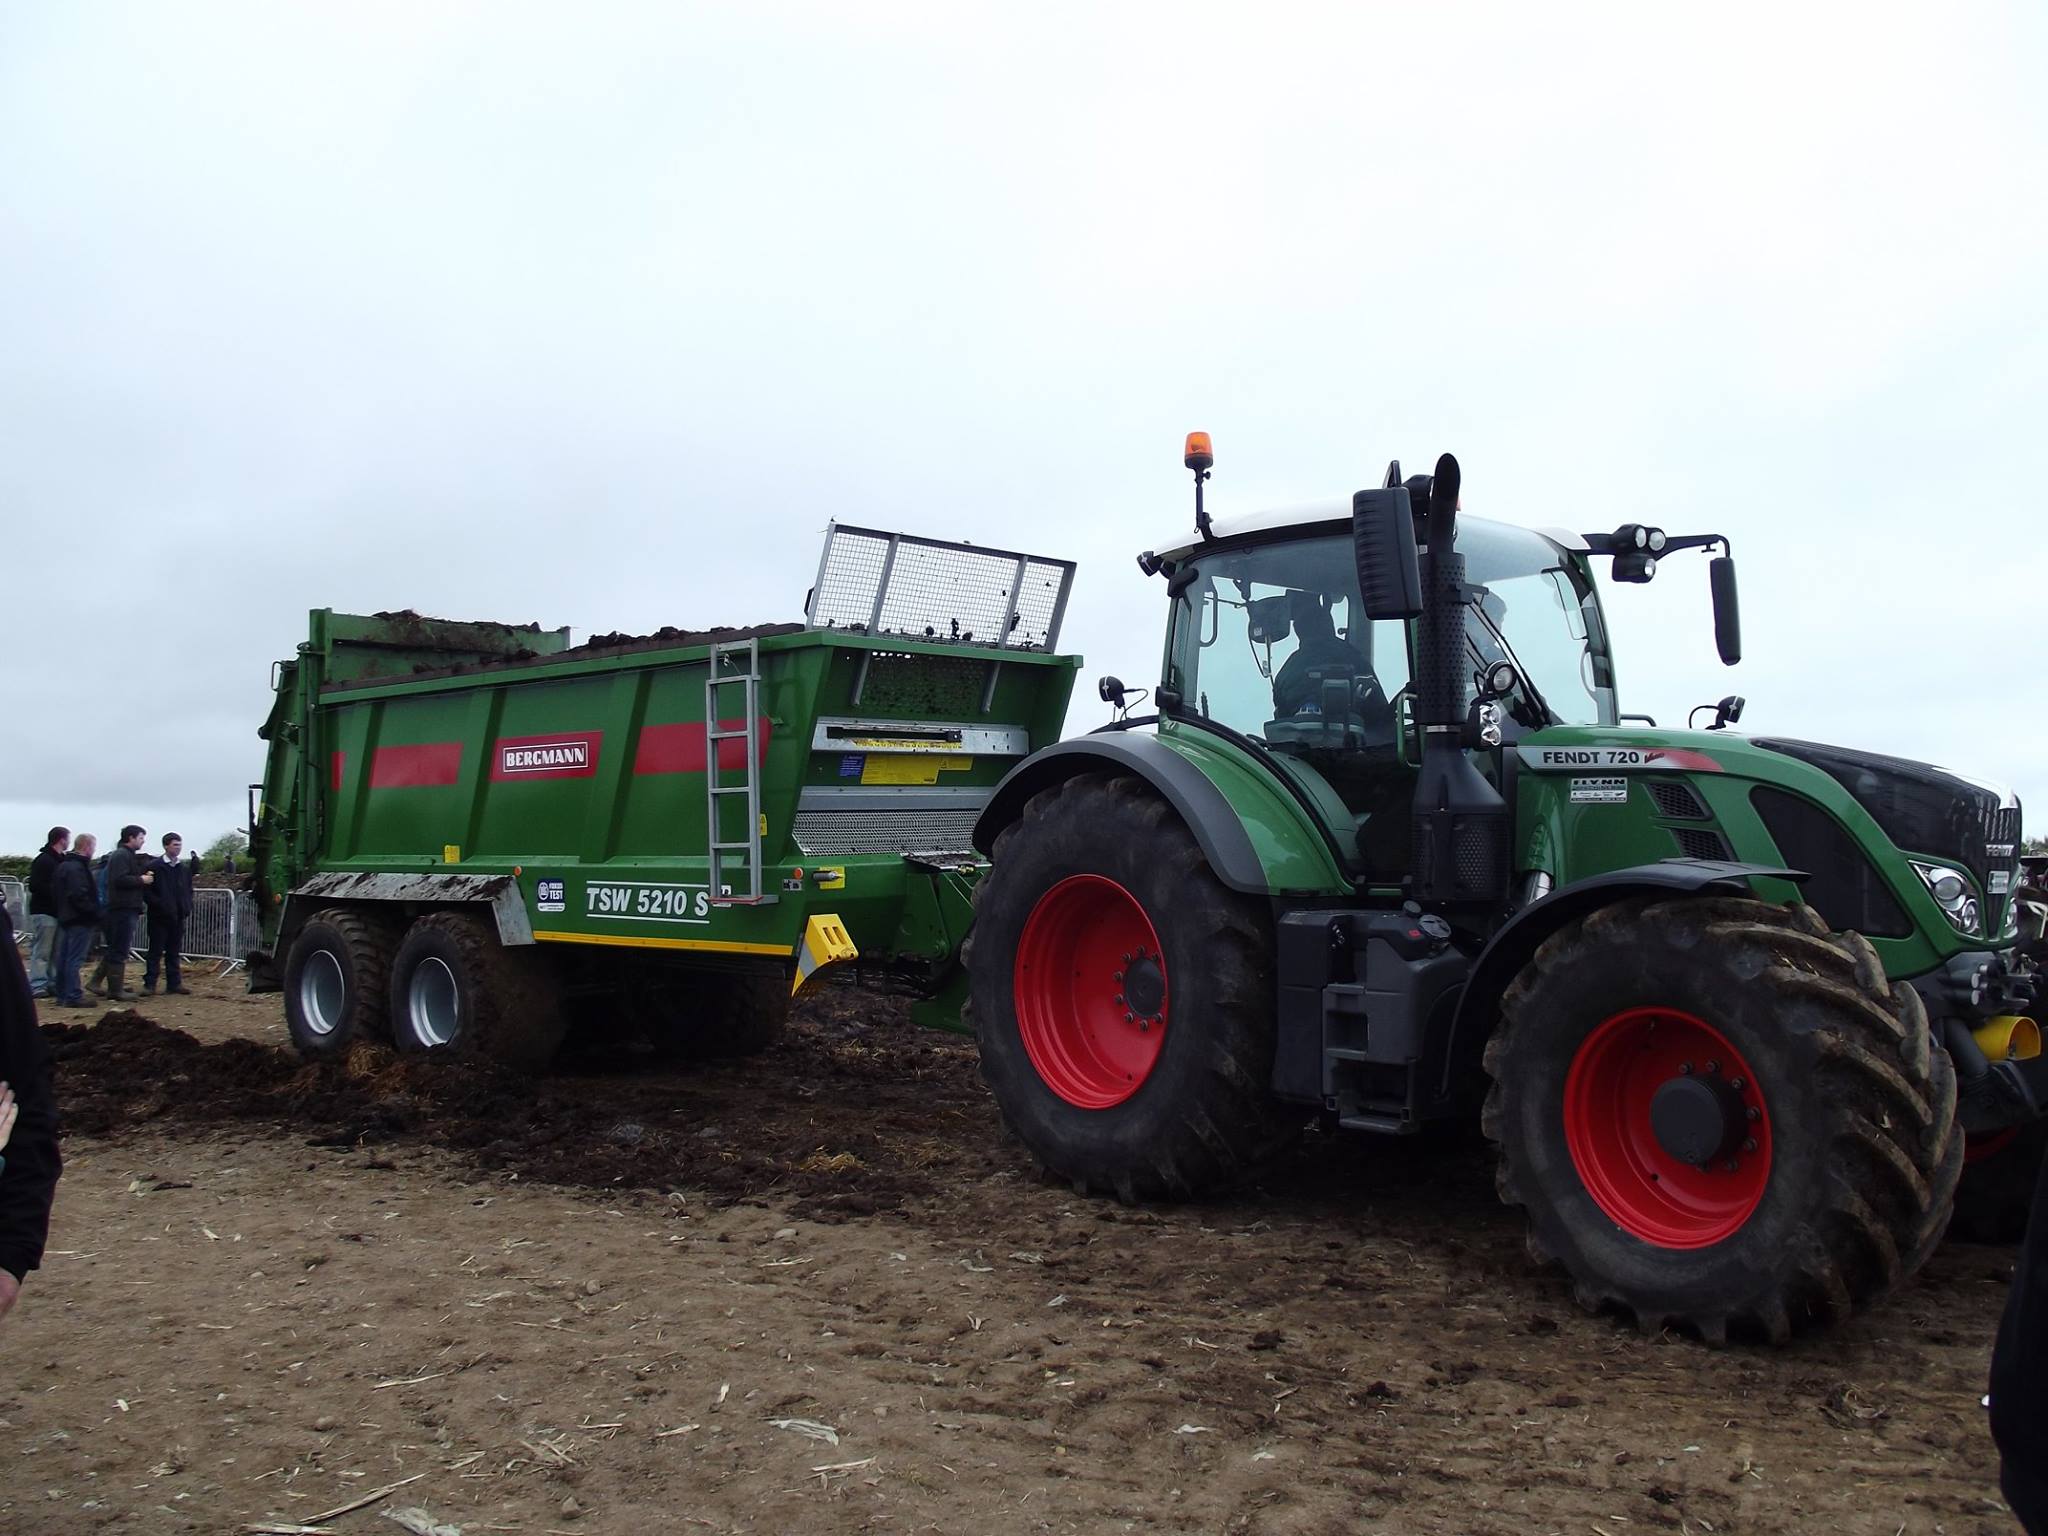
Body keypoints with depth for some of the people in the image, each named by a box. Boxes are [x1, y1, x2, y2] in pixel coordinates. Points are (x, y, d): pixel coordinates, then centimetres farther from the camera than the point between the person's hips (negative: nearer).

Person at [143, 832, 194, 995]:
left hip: (178, 916, 5)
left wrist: (187, 907, 3)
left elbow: (189, 890, 18)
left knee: (173, 951, 9)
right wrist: (158, 905, -16)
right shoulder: (155, 867, -5)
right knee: (155, 951, -1)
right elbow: (147, 890, -7)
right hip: (159, 916, -5)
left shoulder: (185, 869, 12)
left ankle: (174, 982, 13)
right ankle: (149, 983, 2)